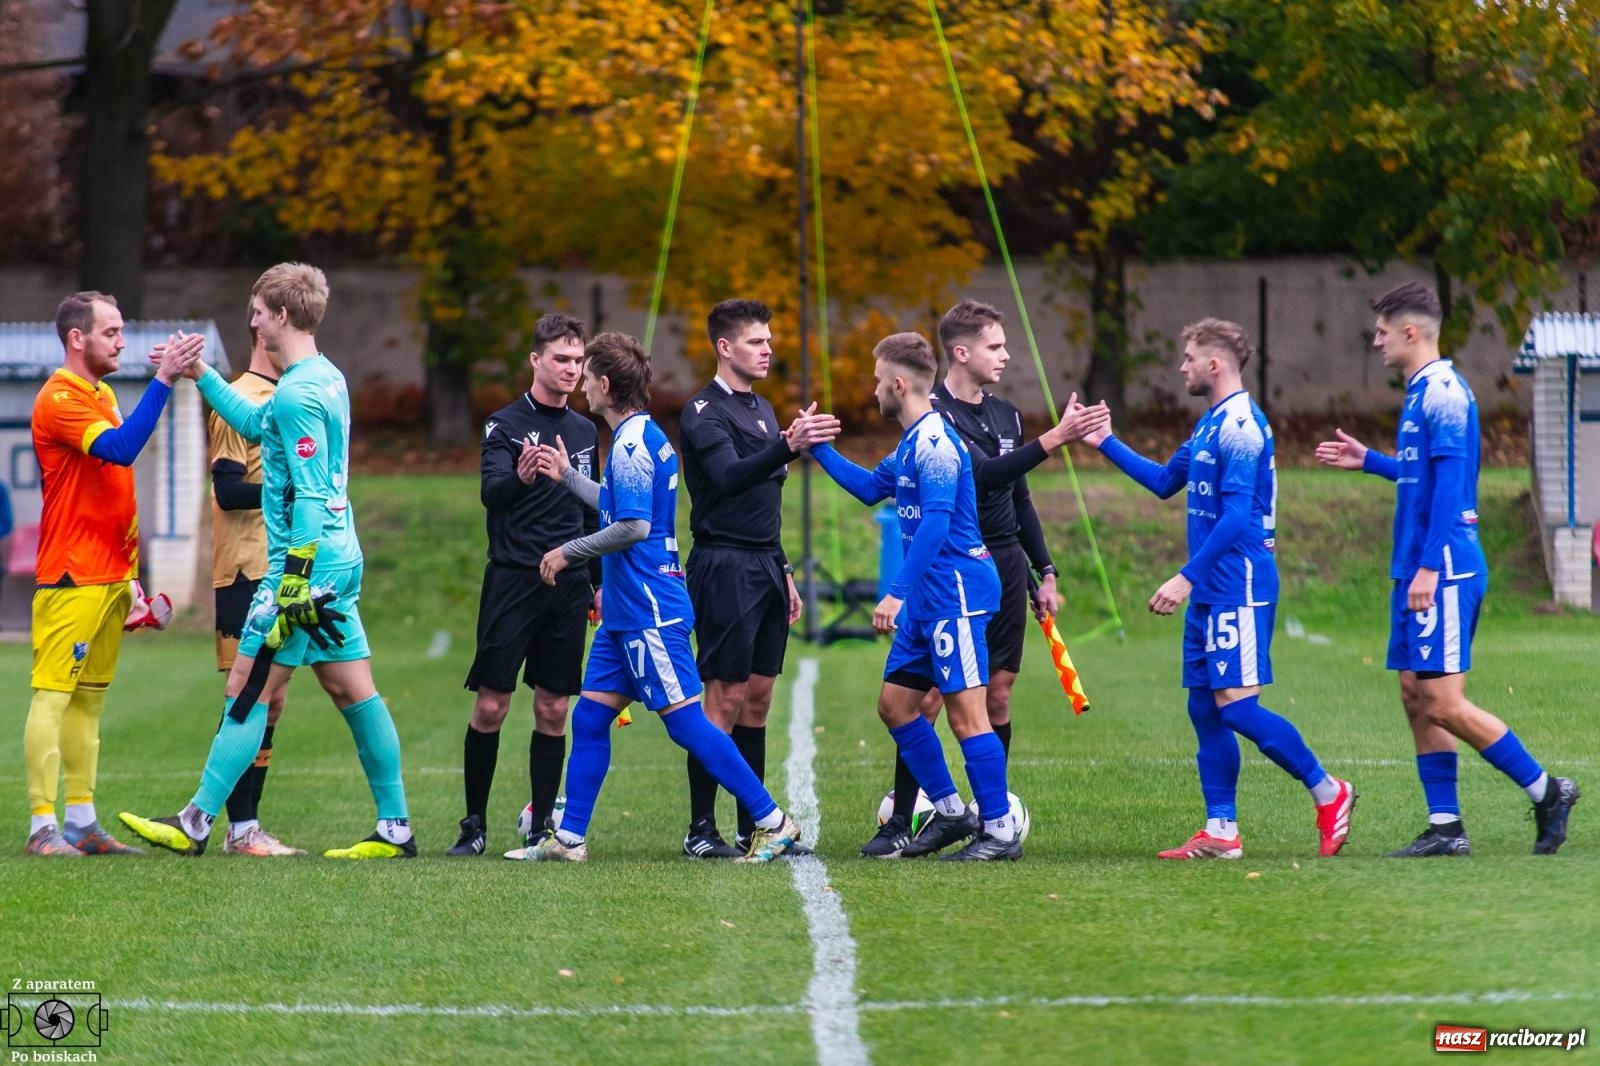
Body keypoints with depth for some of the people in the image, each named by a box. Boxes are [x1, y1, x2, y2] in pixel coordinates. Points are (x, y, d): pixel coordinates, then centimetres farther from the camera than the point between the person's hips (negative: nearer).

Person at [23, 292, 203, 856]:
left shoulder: (101, 395, 17)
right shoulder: (59, 399, -13)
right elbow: (121, 448, -27)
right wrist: (163, 379, -28)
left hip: (109, 573, 10)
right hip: (72, 577, -10)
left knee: (89, 698, 10)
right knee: (52, 694, -9)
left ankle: (82, 821, 12)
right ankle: (42, 825, -11)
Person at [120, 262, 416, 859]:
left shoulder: (298, 392, -16)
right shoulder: (327, 378, 14)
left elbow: (310, 495, -21)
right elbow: (256, 425, 32)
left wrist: (296, 579, -22)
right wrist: (201, 375, 33)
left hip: (307, 559, -10)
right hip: (341, 558, 10)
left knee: (248, 688, -5)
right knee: (353, 692, 9)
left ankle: (197, 824, -2)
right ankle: (395, 828, 9)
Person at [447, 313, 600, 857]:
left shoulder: (584, 431, 14)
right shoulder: (506, 424, -3)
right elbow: (490, 492, -19)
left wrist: (598, 582, 20)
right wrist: (519, 477, -41)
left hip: (568, 587, 5)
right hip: (513, 581, -5)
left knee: (553, 709, 3)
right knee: (490, 706, -4)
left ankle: (542, 828, 8)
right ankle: (474, 825, 3)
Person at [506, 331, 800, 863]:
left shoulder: (631, 444, -16)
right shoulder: (642, 436, 15)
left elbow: (633, 526, -22)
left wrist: (568, 552, -11)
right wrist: (569, 476, 35)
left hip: (649, 613, -10)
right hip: (626, 613, 10)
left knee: (685, 721, -9)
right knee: (589, 716, 10)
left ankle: (772, 821, -6)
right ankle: (569, 839, 13)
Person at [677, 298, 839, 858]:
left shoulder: (761, 409, 17)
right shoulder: (704, 411, -10)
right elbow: (729, 476, -27)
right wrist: (788, 446, -40)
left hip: (765, 566, 8)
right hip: (724, 566, -8)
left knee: (758, 697, 8)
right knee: (726, 699, -9)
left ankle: (754, 828, 11)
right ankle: (700, 830, -6)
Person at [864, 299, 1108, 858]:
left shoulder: (1005, 415, 13)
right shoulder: (933, 413, -11)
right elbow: (986, 473, -23)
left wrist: (1045, 571, 18)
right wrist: (1056, 437, -28)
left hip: (1006, 567, 6)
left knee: (998, 693, 5)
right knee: (929, 695, -8)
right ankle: (900, 824, -4)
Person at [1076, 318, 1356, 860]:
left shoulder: (1240, 426, -15)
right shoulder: (1211, 424, 16)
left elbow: (1236, 516, -21)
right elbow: (1163, 481, 29)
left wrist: (1186, 577, -22)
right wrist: (1107, 443, 25)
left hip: (1239, 587, -10)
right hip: (1211, 591, 10)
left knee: (1235, 704, -12)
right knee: (1205, 708, 7)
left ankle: (1328, 793, -2)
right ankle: (1220, 831, 9)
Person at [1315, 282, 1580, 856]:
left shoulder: (1443, 393, -14)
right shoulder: (1423, 393, 16)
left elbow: (1449, 486, -20)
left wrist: (1428, 568, -24)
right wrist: (1368, 460, 33)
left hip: (1445, 572, -10)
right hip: (1418, 572, 10)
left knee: (1443, 703, -10)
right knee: (1416, 698, 8)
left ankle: (1546, 791, -2)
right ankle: (1445, 826, 9)